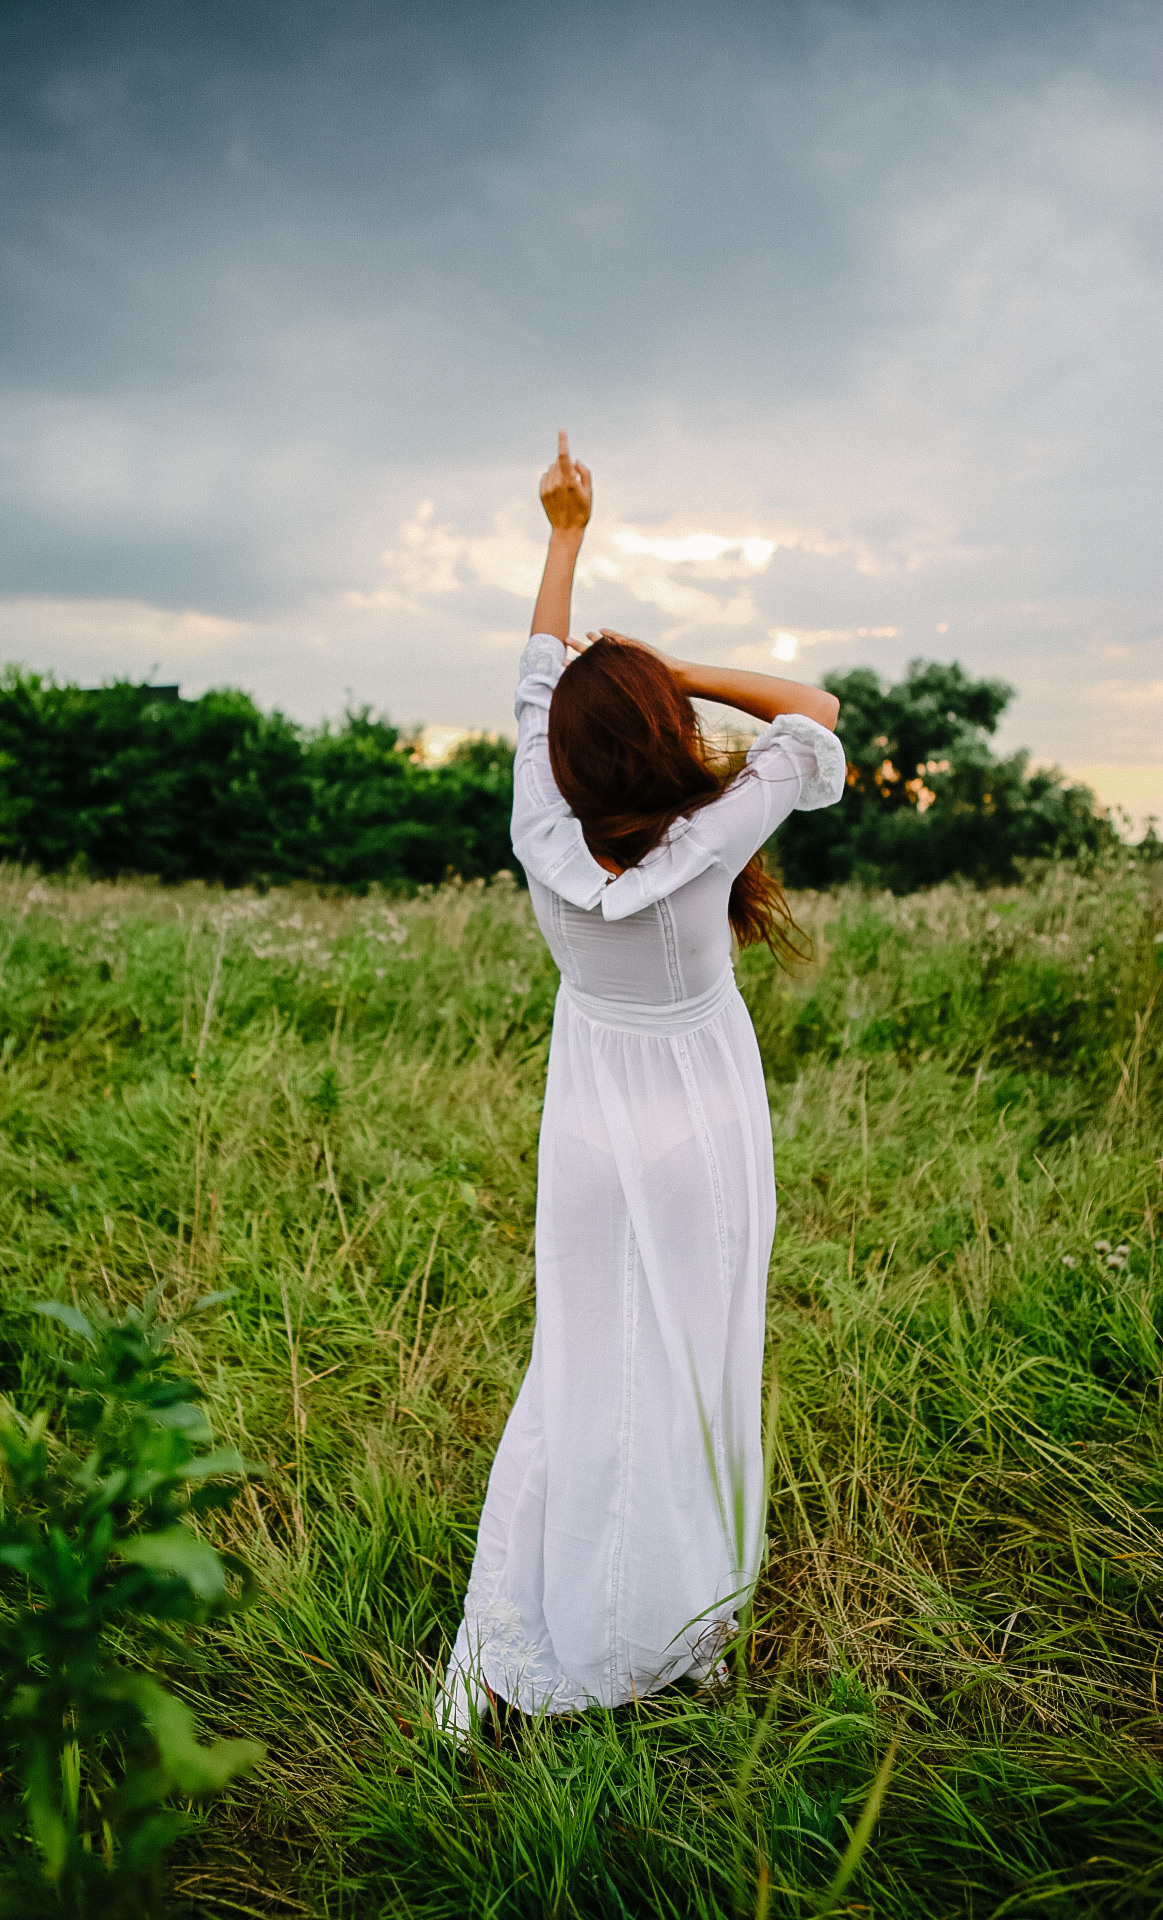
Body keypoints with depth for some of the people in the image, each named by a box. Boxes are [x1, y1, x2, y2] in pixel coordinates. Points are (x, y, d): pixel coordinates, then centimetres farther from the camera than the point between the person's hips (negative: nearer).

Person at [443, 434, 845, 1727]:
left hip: (594, 1135, 2)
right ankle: (674, 1635, 28)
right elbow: (811, 716, -6)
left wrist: (567, 534, 6)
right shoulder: (704, 845, -22)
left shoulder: (544, 845, -16)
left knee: (584, 1366, 13)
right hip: (703, 1136, -2)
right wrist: (671, 668, -9)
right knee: (698, 1369, 12)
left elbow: (537, 685, -1)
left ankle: (521, 1640, 18)